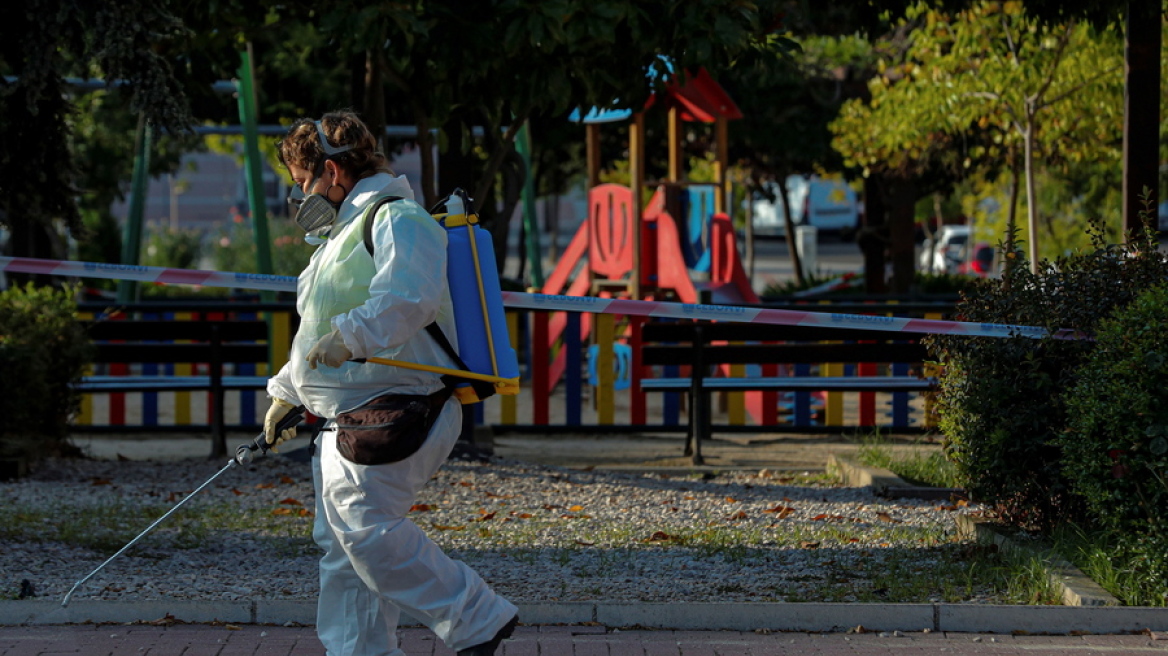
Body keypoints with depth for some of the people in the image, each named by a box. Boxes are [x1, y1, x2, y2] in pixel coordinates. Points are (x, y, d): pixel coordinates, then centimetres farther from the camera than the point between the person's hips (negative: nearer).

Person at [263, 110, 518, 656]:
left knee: (366, 526, -21)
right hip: (348, 416, 11)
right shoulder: (344, 233, 25)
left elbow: (408, 296, -29)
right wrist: (287, 392, 33)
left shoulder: (397, 219, -9)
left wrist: (351, 334, -39)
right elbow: (321, 331, 36)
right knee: (340, 543, 8)